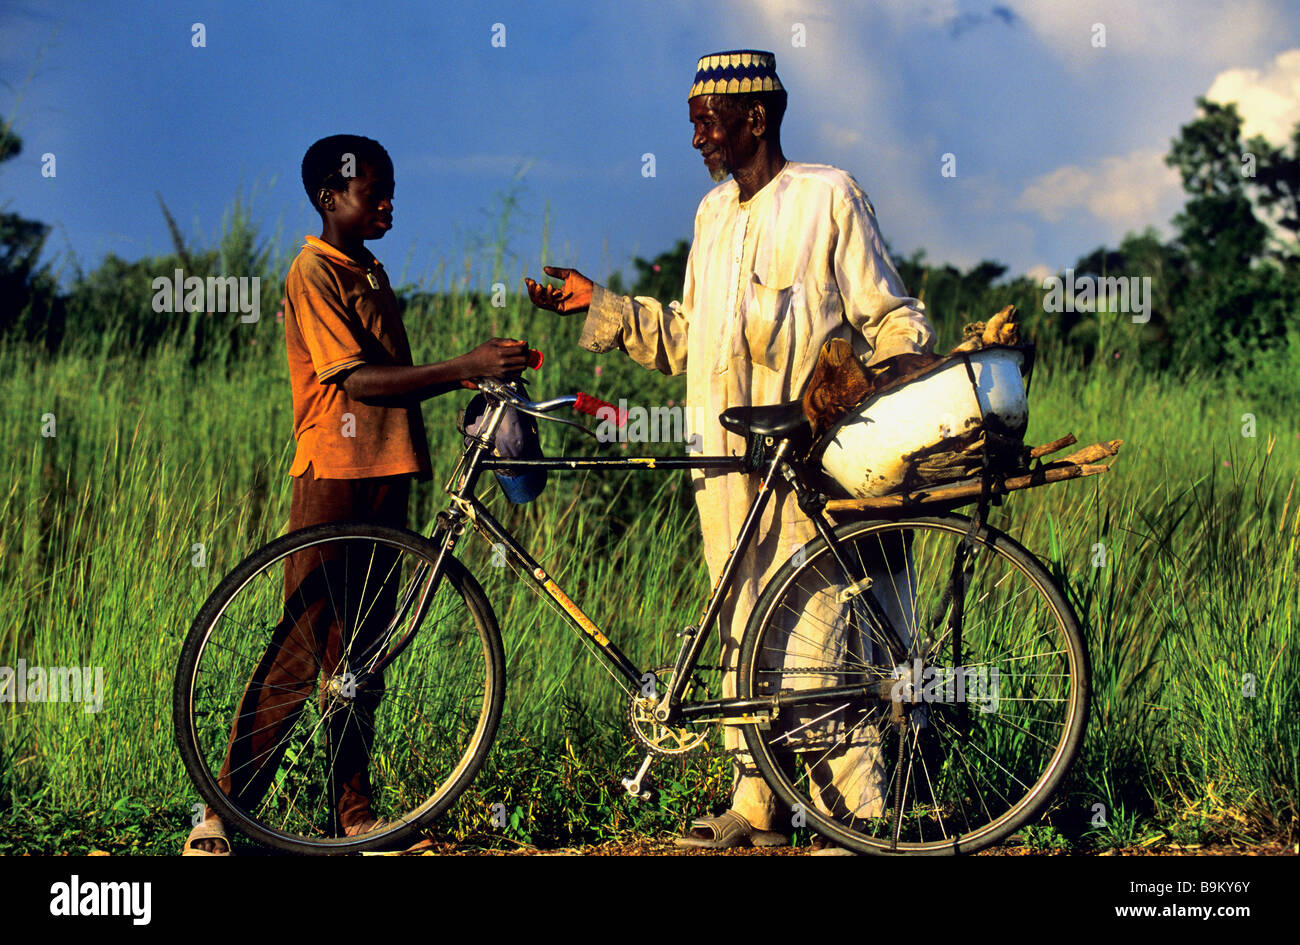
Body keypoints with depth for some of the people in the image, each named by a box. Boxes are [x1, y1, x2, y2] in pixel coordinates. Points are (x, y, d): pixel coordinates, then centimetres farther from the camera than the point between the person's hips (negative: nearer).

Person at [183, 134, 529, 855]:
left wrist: (476, 375, 5)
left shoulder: (372, 275, 19)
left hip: (386, 477, 8)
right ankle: (223, 815, -4)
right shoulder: (313, 274, -8)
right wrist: (464, 368, -23)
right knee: (303, 649, -9)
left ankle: (355, 815, 14)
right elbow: (359, 380, -18)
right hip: (333, 477, -8)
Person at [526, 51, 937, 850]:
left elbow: (890, 319, -1)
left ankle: (867, 812, -4)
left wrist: (912, 384, -18)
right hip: (725, 455, 7)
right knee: (743, 630, 7)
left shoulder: (827, 196, 0)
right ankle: (757, 803, 13)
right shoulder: (714, 213, 20)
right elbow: (685, 338, 21)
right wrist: (597, 304, 15)